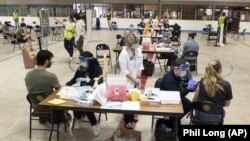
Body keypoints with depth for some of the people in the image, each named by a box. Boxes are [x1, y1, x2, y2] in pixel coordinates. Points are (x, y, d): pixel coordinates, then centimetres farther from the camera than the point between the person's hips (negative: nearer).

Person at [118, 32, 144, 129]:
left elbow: (141, 64, 8)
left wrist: (139, 75, -6)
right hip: (127, 81, -6)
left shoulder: (138, 50, 0)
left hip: (136, 80, 6)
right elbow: (124, 70, -20)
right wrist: (134, 79, -17)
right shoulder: (124, 53, -20)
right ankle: (127, 120, 19)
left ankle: (132, 115, 40)